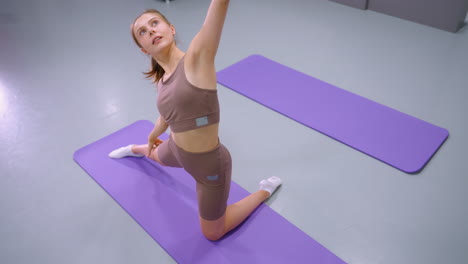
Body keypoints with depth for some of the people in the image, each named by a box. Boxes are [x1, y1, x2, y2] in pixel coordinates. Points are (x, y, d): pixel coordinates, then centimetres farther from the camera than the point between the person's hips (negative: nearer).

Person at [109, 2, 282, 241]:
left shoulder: (197, 57, -25)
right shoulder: (162, 80, -4)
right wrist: (152, 137, 34)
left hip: (209, 166, -7)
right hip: (177, 150, 7)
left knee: (213, 234, 17)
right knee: (156, 155, 42)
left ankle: (265, 191, 29)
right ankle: (135, 149, 78)